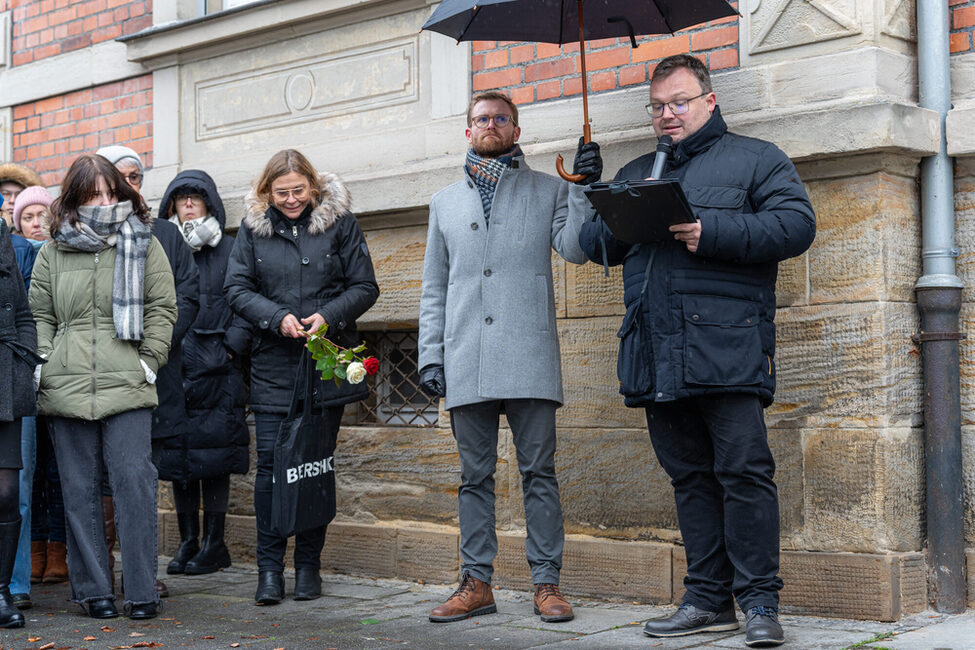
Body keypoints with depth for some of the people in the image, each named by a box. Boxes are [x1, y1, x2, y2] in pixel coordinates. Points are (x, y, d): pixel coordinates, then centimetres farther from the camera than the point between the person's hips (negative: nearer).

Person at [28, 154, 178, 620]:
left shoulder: (144, 245, 9)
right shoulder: (52, 253, 12)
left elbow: (162, 309, 8)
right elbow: (38, 315, 14)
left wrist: (149, 361, -1)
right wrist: (47, 366, 2)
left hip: (127, 387, -2)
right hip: (66, 390, 2)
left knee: (134, 484, -7)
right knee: (80, 490, 5)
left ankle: (141, 591, 1)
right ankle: (92, 589, 14)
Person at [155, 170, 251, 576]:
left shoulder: (228, 249, 6)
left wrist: (233, 344, -11)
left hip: (215, 365, -3)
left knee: (213, 454, -3)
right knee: (176, 453, 6)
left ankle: (214, 543, 5)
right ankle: (187, 542, 15)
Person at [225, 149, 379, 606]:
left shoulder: (339, 222, 3)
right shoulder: (253, 226, 6)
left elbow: (365, 287, 3)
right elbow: (237, 287, 3)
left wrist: (329, 316, -14)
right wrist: (277, 318, -13)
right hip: (273, 364, 1)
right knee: (271, 462, -5)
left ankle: (308, 566, 15)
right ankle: (269, 568, 5)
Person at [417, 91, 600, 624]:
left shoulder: (548, 191, 12)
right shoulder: (445, 203, 19)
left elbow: (574, 250, -4)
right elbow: (434, 288, 18)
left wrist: (584, 188, -11)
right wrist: (430, 355, 9)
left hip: (529, 355, -2)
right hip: (466, 360, 3)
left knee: (538, 471, -1)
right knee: (474, 475, 6)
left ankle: (546, 583, 5)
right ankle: (476, 584, 13)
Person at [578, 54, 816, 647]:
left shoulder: (756, 159, 9)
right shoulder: (634, 173, 25)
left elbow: (796, 225, -5)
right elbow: (592, 243, 21)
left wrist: (711, 233, -14)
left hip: (728, 347, -5)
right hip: (657, 353, 5)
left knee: (744, 471, -8)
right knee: (689, 476, 7)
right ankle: (708, 601, 13)